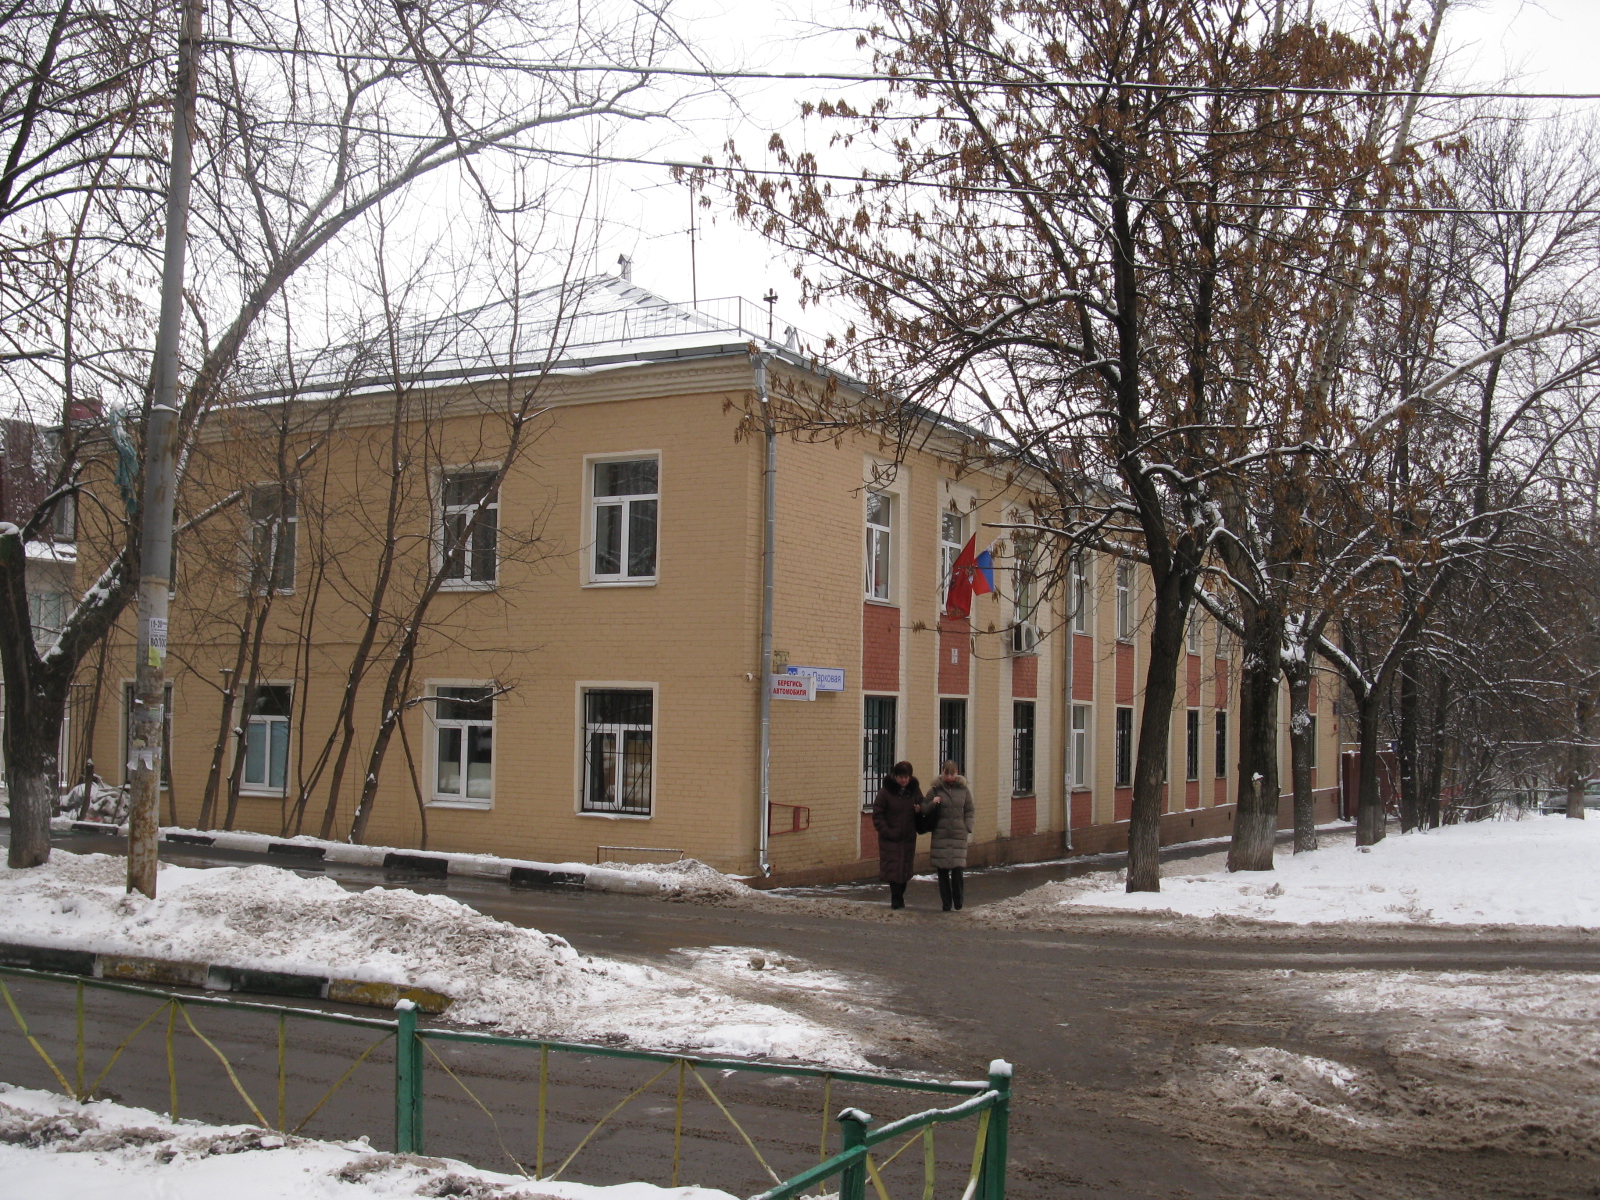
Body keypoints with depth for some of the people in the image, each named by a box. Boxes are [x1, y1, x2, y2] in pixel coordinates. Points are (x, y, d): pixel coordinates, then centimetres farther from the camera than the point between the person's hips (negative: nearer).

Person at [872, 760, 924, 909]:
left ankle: (898, 898, 20)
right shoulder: (886, 791, -5)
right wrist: (885, 831, -15)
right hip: (890, 838, -3)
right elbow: (877, 814, -5)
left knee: (905, 868, 6)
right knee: (893, 867, -7)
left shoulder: (914, 790, 6)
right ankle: (896, 898, 0)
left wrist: (919, 810, -8)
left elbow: (923, 810, 16)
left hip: (908, 837, 3)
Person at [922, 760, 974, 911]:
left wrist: (967, 829, 2)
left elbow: (969, 811, 13)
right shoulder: (935, 790, 3)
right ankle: (946, 903, 12)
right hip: (940, 835, 0)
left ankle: (958, 901, 10)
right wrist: (932, 804, -12)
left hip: (959, 835, 0)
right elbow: (925, 811, 8)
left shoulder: (964, 790, 7)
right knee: (942, 870, 2)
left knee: (957, 868, -8)